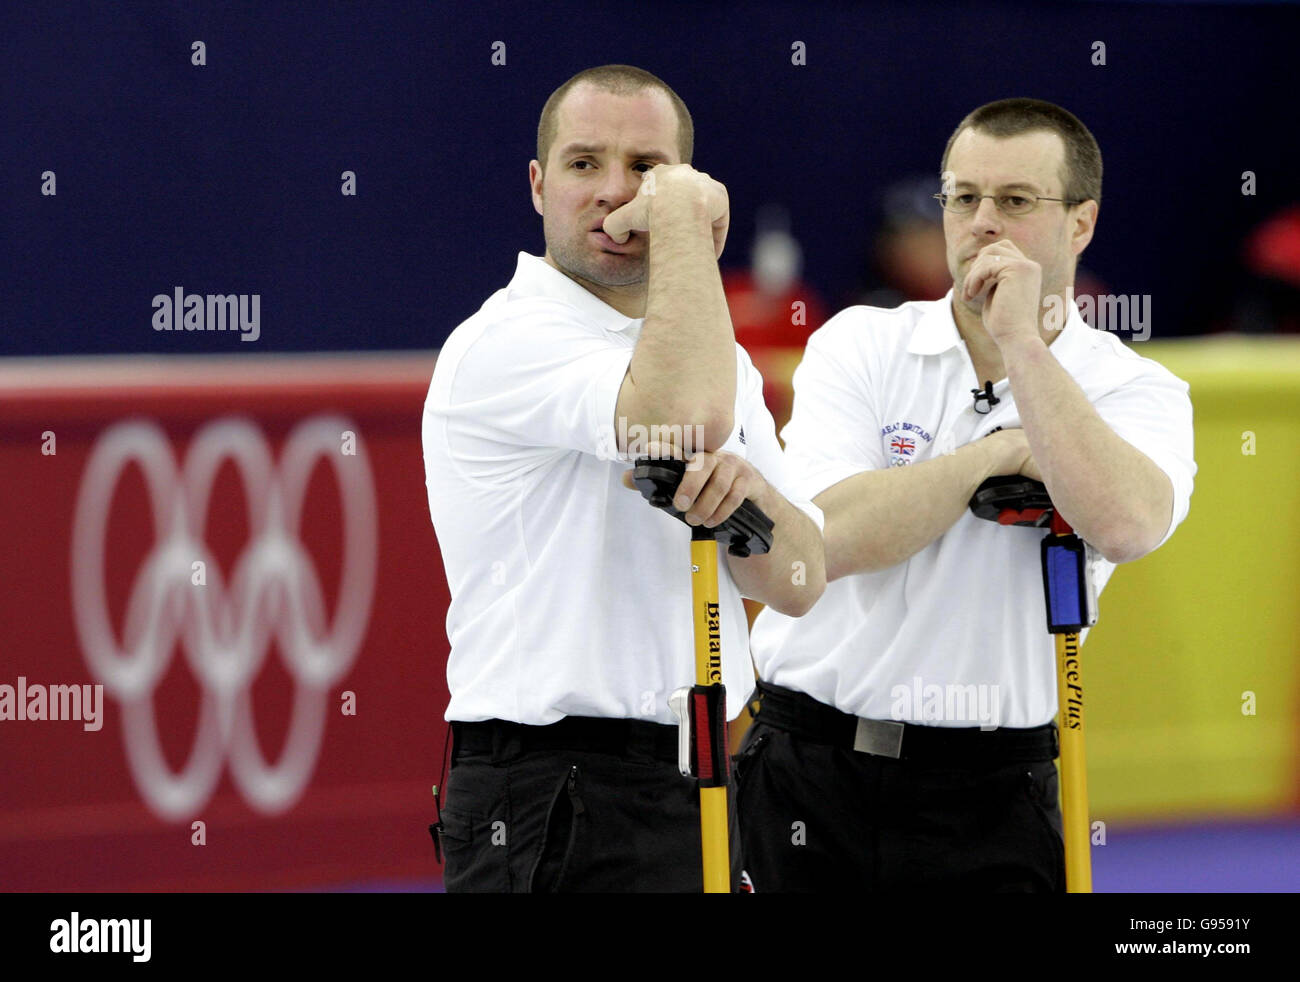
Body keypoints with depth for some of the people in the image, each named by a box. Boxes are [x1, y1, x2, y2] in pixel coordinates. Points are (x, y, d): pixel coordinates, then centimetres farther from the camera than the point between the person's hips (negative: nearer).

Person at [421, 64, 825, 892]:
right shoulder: (504, 342, -10)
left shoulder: (723, 360, 17)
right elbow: (688, 415, -29)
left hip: (696, 790, 8)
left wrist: (746, 490, -13)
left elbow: (800, 584, 9)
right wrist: (683, 223, -16)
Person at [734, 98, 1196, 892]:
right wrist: (1000, 454, -10)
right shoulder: (860, 344, 2)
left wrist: (1022, 344, -16)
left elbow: (1127, 526, -22)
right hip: (810, 780, 0)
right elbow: (834, 537, -13)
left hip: (988, 797, 0)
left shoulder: (1138, 391, 2)